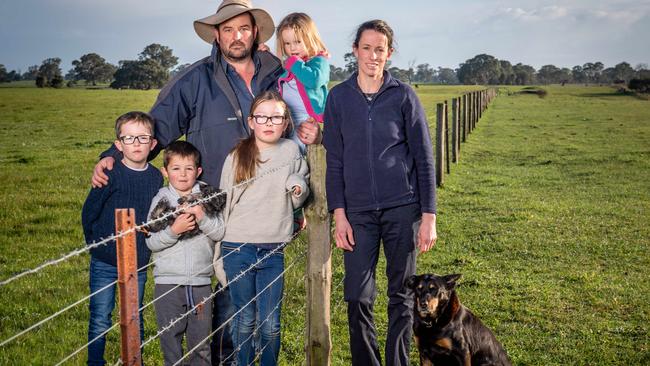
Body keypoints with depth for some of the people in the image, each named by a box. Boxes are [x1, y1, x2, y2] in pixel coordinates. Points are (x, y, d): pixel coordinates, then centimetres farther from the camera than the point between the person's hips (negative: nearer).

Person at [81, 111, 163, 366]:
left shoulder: (156, 177, 0)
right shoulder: (110, 175, -13)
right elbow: (89, 213, -4)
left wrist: (145, 247, 10)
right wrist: (97, 246, 3)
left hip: (138, 263, 3)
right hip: (105, 264, -3)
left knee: (135, 321, 14)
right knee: (100, 322, 5)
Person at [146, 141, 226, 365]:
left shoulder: (206, 197, 3)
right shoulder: (162, 200, 0)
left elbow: (219, 233, -3)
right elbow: (151, 242, -5)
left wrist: (203, 217, -18)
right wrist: (174, 230, -20)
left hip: (201, 281, 1)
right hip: (168, 282, -1)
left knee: (201, 339, 10)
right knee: (171, 338, 8)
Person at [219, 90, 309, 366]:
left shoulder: (291, 152, 4)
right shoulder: (237, 156, 2)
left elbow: (296, 202, 14)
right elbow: (224, 203, 9)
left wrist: (300, 189, -10)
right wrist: (219, 249, 10)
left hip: (273, 250, 1)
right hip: (237, 248, 0)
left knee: (270, 324, 2)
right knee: (245, 320, 6)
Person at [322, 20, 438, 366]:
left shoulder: (403, 95, 0)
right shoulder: (339, 97, 4)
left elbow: (424, 158, 1)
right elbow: (335, 161, 6)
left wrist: (429, 216, -4)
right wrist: (339, 214, -1)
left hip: (402, 207, -1)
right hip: (358, 211, 1)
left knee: (401, 295, 6)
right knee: (357, 296, 1)